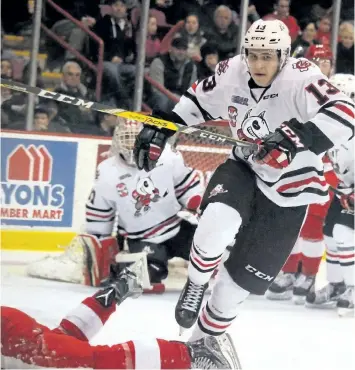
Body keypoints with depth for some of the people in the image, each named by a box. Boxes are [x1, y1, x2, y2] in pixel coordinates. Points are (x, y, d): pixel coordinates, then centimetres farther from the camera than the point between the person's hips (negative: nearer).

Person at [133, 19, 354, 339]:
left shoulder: (301, 78, -25)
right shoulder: (232, 73, -11)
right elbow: (197, 101, 9)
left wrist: (298, 136, -51)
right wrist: (160, 129, 5)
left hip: (288, 188, -3)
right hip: (244, 168, 3)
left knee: (242, 276, 1)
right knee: (218, 219, -32)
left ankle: (205, 336, 27)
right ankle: (196, 286, -3)